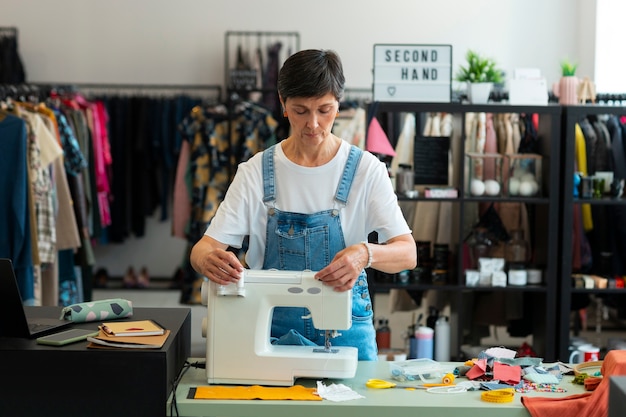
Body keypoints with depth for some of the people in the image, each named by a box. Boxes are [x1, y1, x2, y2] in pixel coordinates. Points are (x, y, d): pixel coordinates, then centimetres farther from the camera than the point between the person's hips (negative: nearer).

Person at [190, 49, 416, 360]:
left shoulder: (366, 170, -4)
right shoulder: (256, 172, -2)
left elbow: (407, 253, -11)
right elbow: (205, 247, -6)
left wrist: (365, 253, -32)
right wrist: (207, 259, -30)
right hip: (275, 331, 0)